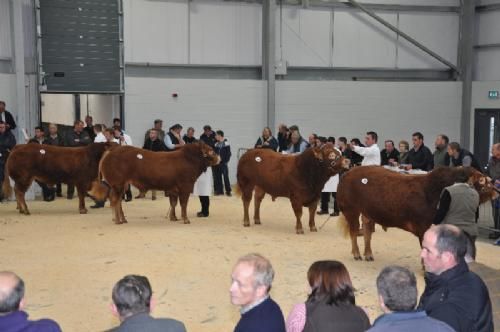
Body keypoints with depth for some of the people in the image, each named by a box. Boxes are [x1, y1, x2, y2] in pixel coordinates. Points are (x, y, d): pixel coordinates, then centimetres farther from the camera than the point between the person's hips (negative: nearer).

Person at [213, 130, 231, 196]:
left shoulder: (226, 143, -5)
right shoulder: (216, 144, 11)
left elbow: (228, 154, -6)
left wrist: (225, 161, -12)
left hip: (223, 163, -6)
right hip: (217, 163, 6)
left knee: (225, 177, -6)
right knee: (217, 177, 7)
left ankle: (228, 191, 0)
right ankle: (220, 190, 14)